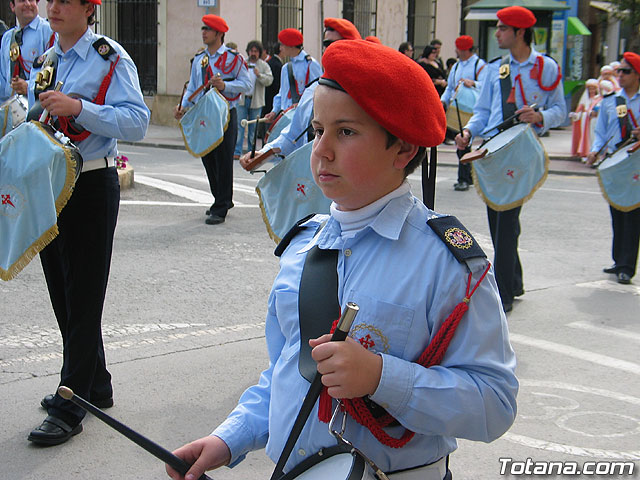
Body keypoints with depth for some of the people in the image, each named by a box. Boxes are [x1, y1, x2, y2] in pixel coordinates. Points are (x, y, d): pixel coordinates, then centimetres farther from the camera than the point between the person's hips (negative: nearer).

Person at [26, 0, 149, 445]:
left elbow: (137, 122, -18)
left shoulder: (111, 58, -7)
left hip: (91, 187, -7)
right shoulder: (43, 62, 14)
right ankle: (95, 387, 28)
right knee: (62, 295, 13)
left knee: (82, 299, -2)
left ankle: (70, 409, 4)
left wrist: (78, 107, -27)